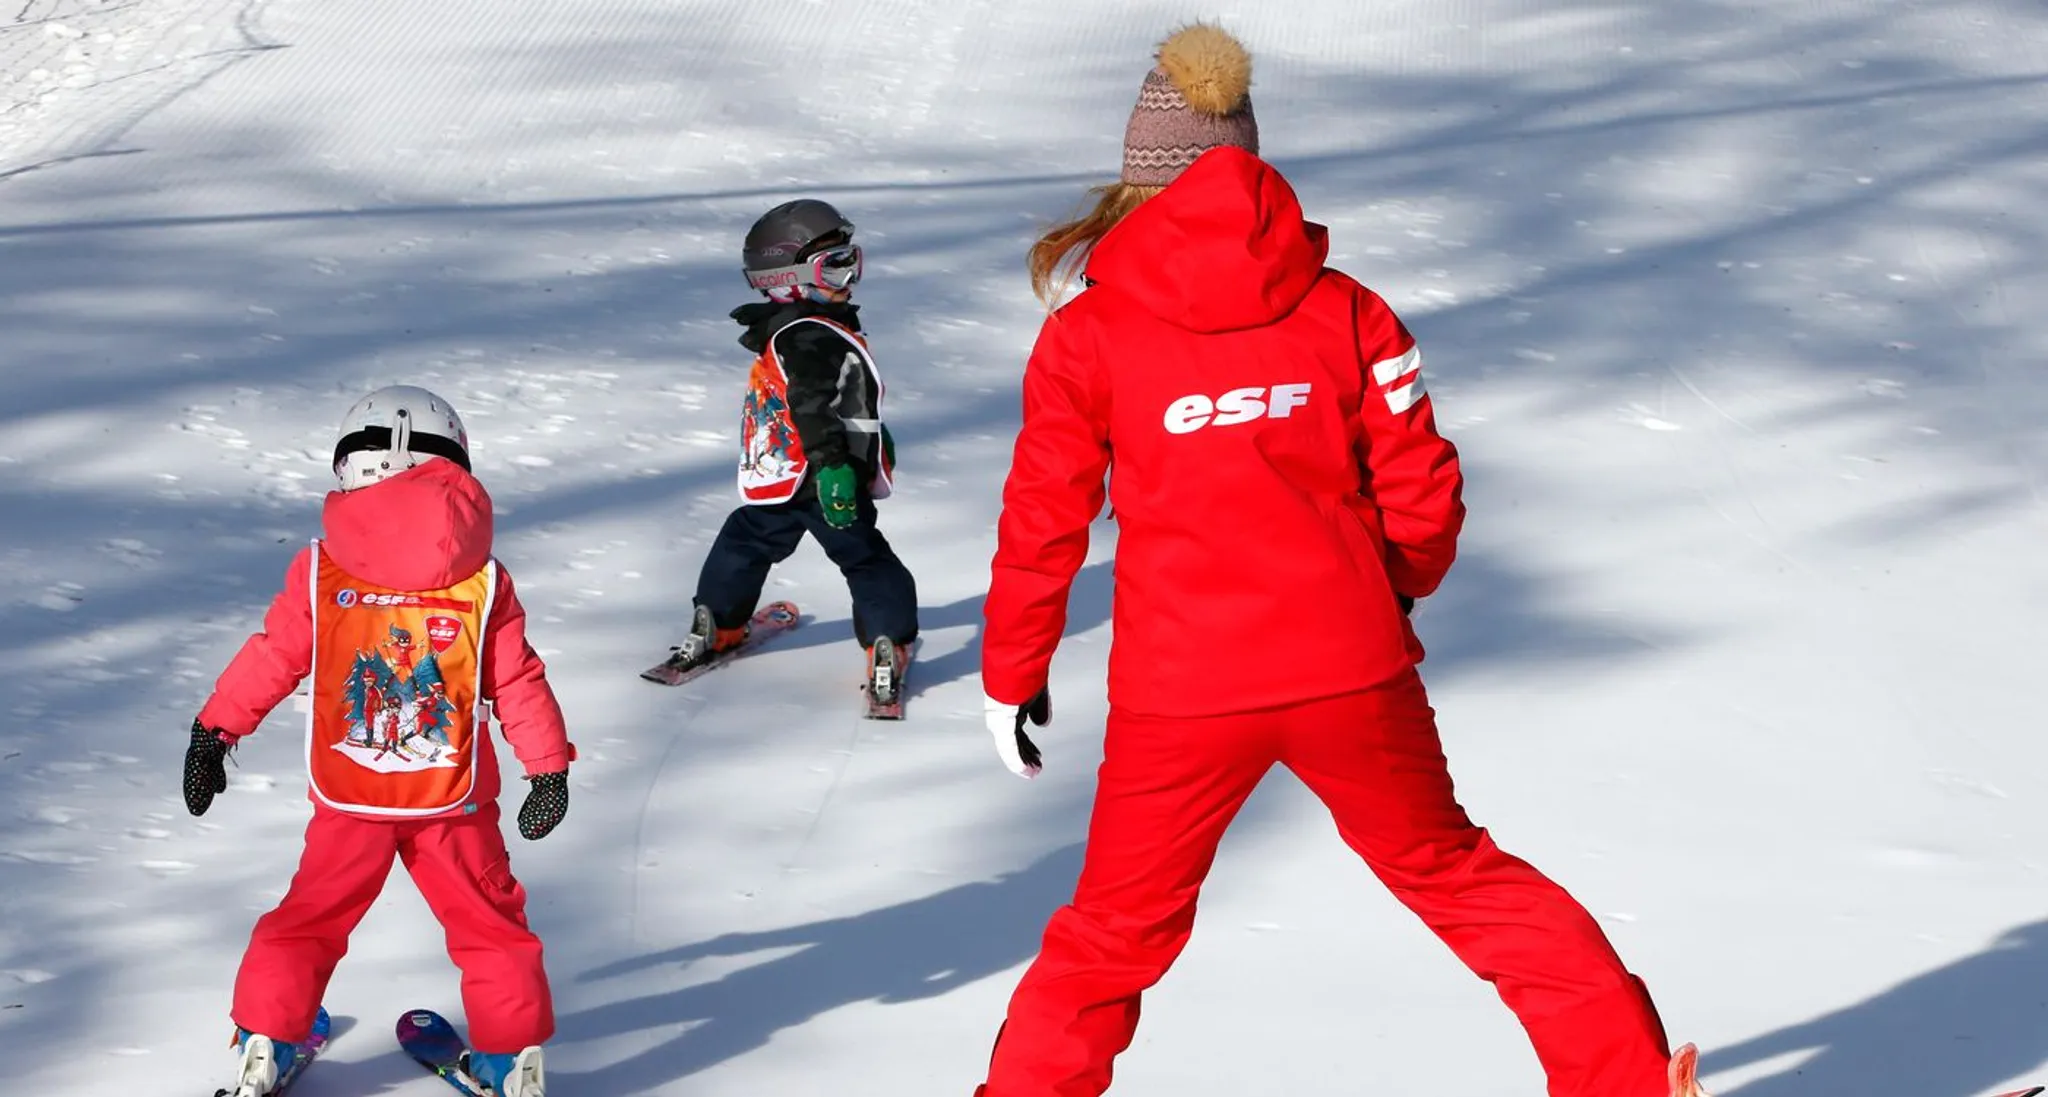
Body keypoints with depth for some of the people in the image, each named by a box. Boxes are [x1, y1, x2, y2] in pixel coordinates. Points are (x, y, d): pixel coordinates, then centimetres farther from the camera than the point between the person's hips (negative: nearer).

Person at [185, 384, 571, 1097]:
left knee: (309, 919, 16)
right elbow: (519, 684, -2)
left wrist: (214, 731, 10)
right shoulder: (484, 583, -6)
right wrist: (549, 768, 8)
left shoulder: (319, 572, -7)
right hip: (455, 800, 0)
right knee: (488, 922, 14)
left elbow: (269, 661, -1)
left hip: (348, 798, 0)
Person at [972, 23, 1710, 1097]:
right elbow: (1424, 497, 2)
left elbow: (1042, 524, -2)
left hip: (1183, 694, -2)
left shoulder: (1089, 334, -4)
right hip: (1351, 670, 2)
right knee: (1453, 873, 22)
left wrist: (1011, 675, 11)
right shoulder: (1343, 310, 1)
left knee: (1114, 936, 16)